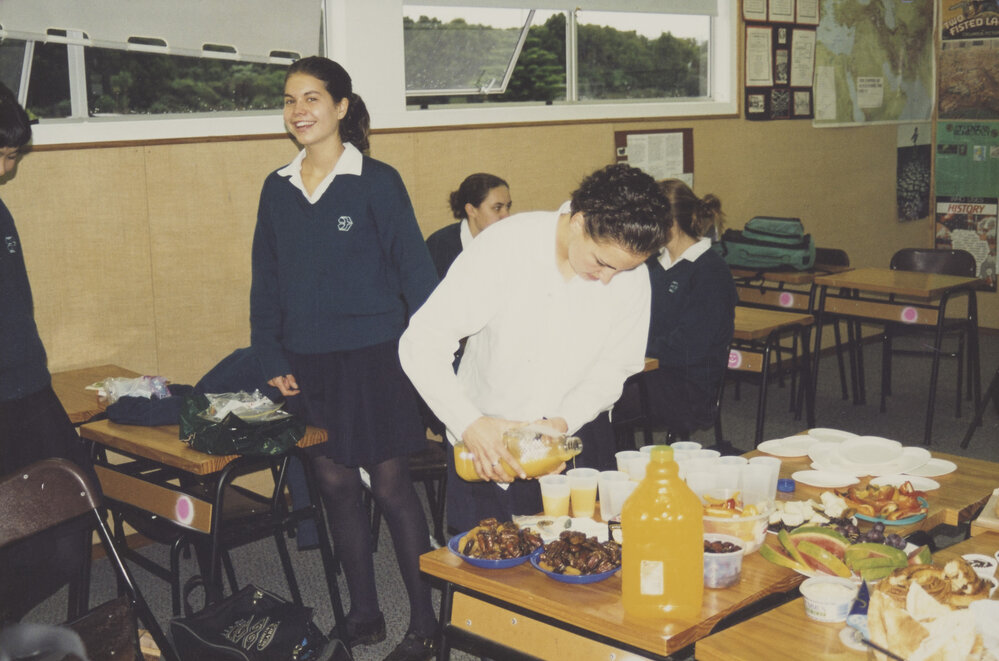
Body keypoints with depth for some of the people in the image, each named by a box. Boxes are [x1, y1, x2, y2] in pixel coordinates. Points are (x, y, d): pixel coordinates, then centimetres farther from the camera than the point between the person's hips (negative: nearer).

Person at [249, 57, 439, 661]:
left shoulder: (377, 181, -6)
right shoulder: (278, 189, 8)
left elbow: (415, 271, -7)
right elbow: (266, 283, 12)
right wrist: (272, 359, 5)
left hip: (372, 356, -5)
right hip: (309, 362, 5)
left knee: (391, 485, 1)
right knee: (335, 483, 10)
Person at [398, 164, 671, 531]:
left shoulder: (631, 274, -11)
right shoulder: (505, 247, -20)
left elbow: (614, 368, -2)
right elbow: (421, 343, -21)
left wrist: (563, 422, -20)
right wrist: (470, 424, -32)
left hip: (576, 435, 3)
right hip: (485, 448, -2)